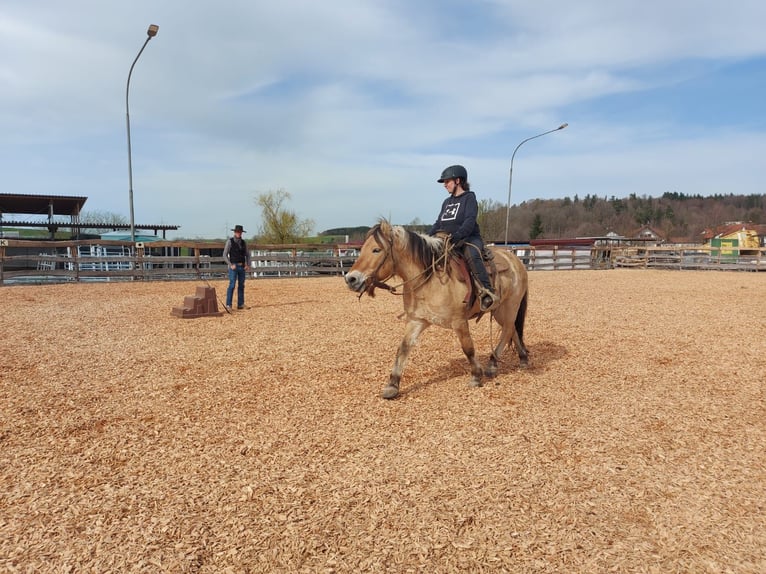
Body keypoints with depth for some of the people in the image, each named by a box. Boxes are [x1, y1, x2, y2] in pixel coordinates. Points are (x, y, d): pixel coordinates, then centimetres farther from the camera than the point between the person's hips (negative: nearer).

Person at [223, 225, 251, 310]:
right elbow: (225, 255, -8)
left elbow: (247, 255, 14)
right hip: (233, 266, -5)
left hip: (242, 267, 5)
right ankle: (228, 305, -11)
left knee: (241, 285, 7)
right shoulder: (229, 241, -7)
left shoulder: (243, 242, 8)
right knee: (232, 285, -13)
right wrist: (231, 265, -18)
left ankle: (240, 304, 15)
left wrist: (248, 265, -1)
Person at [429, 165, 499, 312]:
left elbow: (470, 220, -16)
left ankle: (488, 293, -47)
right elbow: (438, 223, 21)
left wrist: (458, 234, -33)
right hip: (447, 241, 8)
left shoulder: (469, 197, -1)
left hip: (469, 239, -8)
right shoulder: (447, 202, 22)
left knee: (472, 255, -39)